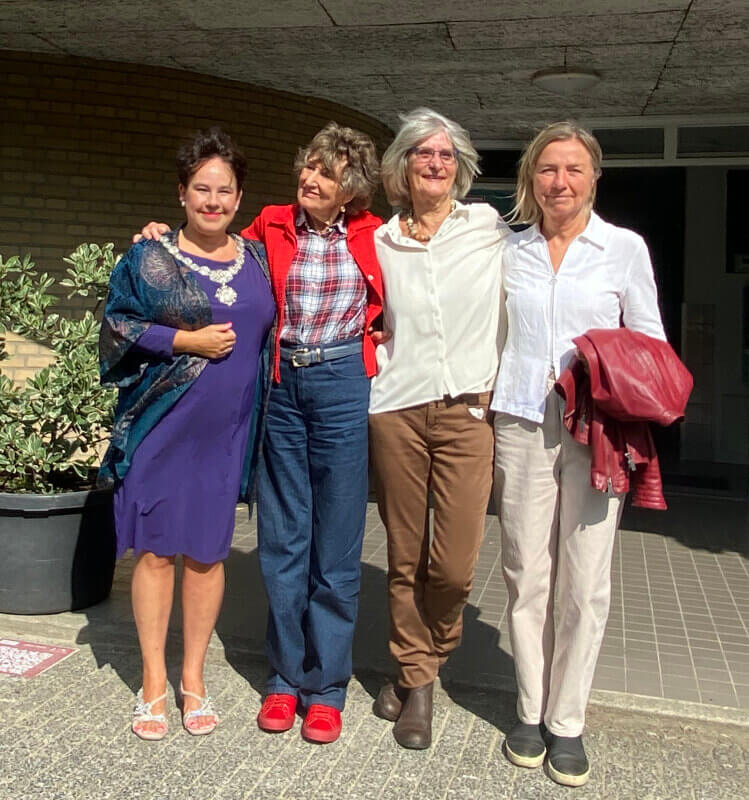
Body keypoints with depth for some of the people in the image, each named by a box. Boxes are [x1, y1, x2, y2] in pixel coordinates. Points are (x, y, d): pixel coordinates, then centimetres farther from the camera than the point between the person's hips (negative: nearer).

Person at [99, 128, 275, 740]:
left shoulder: (258, 259, 11)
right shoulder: (149, 259, 2)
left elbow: (273, 329, 21)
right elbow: (118, 327, -5)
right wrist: (187, 340, -13)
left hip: (226, 430, 2)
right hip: (161, 424, -2)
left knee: (206, 552, 8)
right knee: (156, 548, 3)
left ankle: (193, 678, 25)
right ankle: (153, 681, 20)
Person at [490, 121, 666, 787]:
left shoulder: (625, 248, 5)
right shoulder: (509, 251, 10)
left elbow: (651, 341, 8)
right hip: (522, 425, 1)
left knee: (586, 582, 2)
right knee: (526, 576, 6)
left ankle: (567, 721, 18)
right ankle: (530, 712, 22)